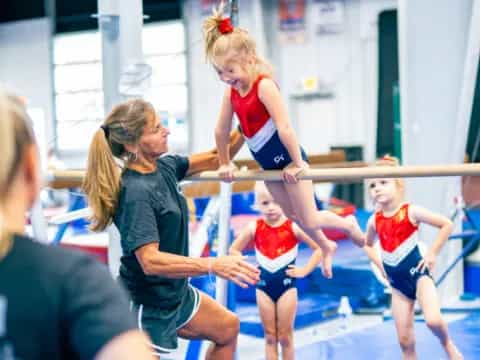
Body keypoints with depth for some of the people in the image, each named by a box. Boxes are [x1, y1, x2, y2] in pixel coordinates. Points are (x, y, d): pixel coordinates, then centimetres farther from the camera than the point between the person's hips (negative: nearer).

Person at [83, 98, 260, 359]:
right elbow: (150, 261, -35)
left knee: (228, 328, 23)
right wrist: (212, 265, -42)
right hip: (146, 305, -9)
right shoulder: (136, 192, -27)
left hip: (175, 292, 9)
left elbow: (214, 160, 13)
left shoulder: (163, 166, -2)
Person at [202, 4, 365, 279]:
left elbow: (285, 127, -28)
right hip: (268, 163, 8)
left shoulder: (264, 86, -26)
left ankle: (349, 224, 28)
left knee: (309, 220, -1)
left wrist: (297, 163, -25)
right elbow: (222, 131, 7)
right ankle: (327, 247, 43)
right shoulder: (231, 92, -3)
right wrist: (225, 163, 13)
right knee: (293, 215, 20)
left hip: (288, 157, -8)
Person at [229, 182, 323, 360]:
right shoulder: (254, 228, -3)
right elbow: (234, 249, 10)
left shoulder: (293, 227, -9)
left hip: (286, 284, -2)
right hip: (263, 285, 2)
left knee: (285, 337, 5)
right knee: (270, 336, 9)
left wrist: (305, 270, -10)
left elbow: (320, 248, -8)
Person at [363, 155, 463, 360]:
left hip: (418, 274, -4)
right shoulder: (374, 221, 1)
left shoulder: (411, 212, -11)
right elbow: (367, 245, 23)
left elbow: (447, 224, -9)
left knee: (433, 320, -26)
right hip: (397, 283, 4)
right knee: (404, 340, 5)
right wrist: (379, 264, 9)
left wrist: (432, 254, -9)